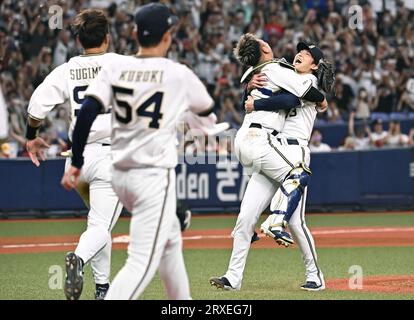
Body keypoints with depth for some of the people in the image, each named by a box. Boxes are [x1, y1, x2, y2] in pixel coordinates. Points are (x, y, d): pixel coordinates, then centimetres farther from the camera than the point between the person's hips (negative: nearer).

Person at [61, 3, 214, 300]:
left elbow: (87, 113, -9)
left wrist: (76, 163, -2)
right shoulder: (178, 74, -7)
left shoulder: (115, 66, 0)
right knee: (143, 261, -10)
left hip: (120, 175, 6)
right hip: (155, 175, -6)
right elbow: (207, 109, 13)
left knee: (169, 239, 27)